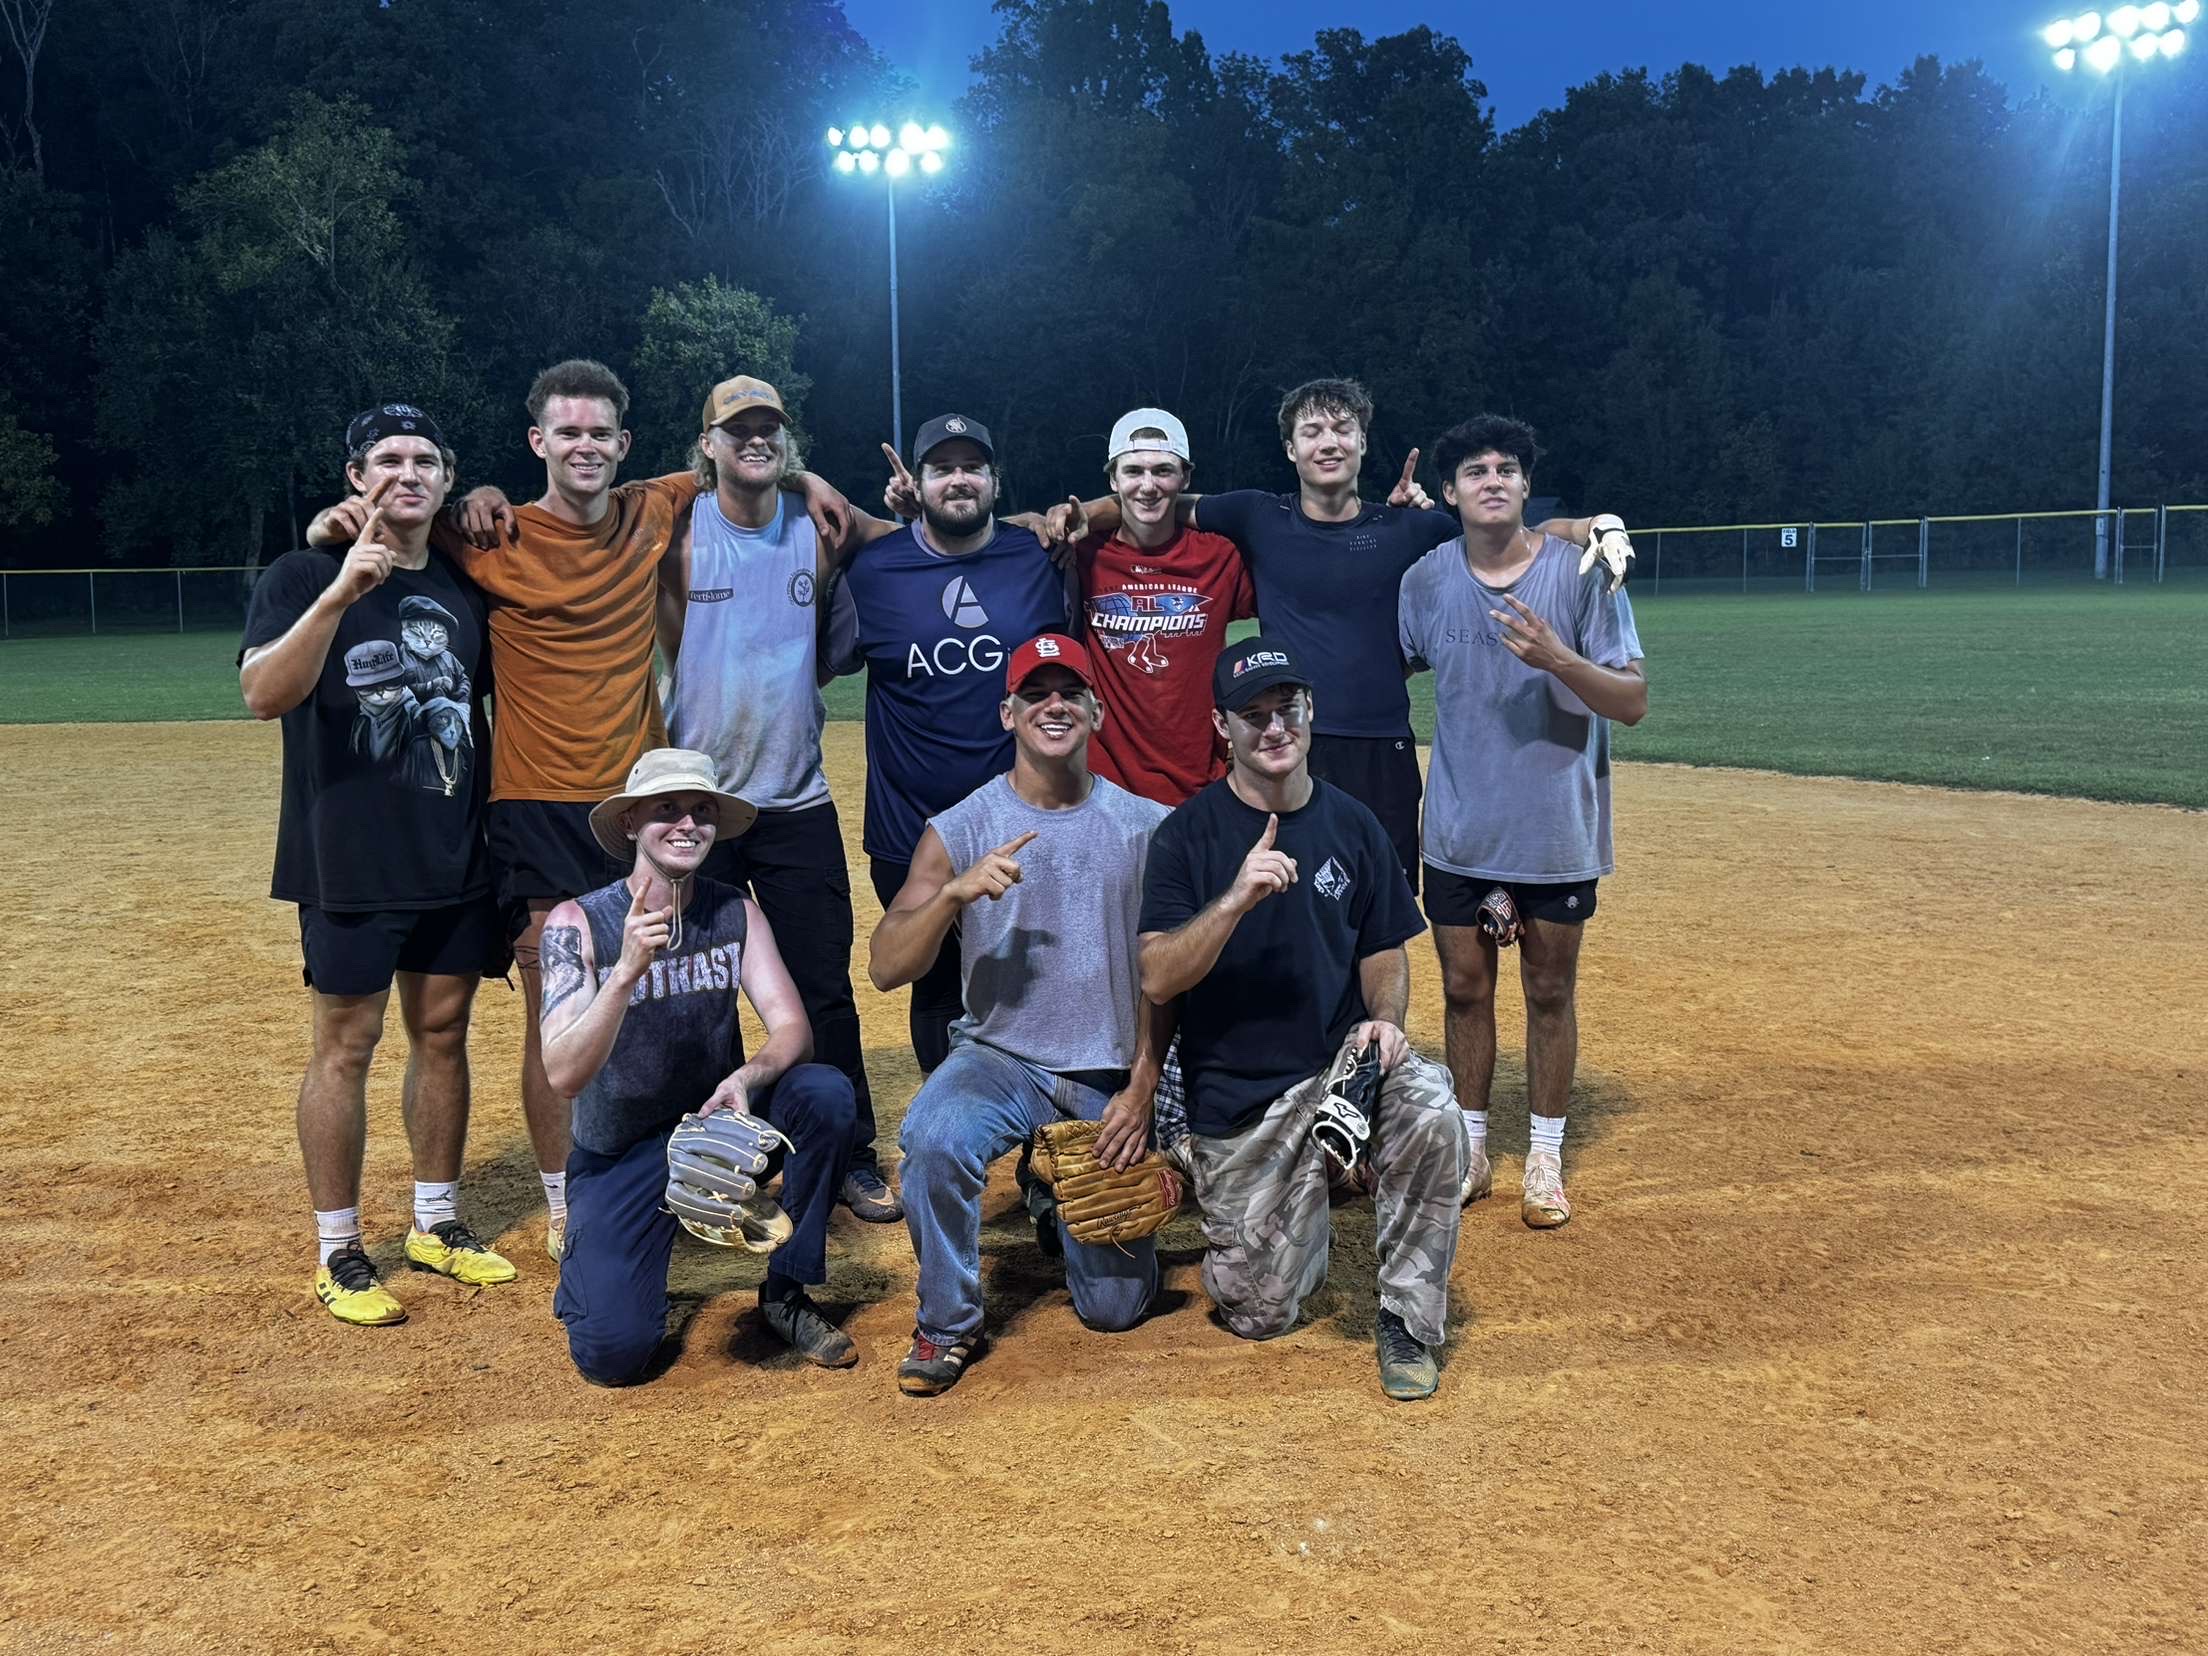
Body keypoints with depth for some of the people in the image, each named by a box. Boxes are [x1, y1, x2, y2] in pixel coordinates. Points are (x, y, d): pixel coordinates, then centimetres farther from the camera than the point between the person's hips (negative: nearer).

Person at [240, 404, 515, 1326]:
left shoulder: (465, 589, 10)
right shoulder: (304, 577, -4)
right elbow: (263, 695, -20)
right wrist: (339, 594, -32)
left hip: (457, 861, 5)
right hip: (349, 863, -5)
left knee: (443, 1033, 12)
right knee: (346, 1044, 1)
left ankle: (436, 1224, 26)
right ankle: (337, 1251, 12)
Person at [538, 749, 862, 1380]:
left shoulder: (736, 913, -5)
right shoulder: (578, 923, -15)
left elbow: (792, 1028, -13)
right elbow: (564, 1077, -25)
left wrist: (745, 1079, -36)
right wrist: (627, 970, -40)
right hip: (620, 1156, -3)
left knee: (825, 1092, -27)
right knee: (615, 1352, -20)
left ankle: (786, 1295, -7)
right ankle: (594, 1262, 17)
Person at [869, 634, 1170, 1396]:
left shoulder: (1144, 828, 0)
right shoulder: (958, 830, -3)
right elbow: (885, 969, -11)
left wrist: (1141, 1090, -6)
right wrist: (955, 891, -27)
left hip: (1110, 1078, 1)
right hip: (1000, 1057, -1)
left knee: (1116, 1305, 1)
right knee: (935, 1139, -35)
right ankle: (949, 1327, -10)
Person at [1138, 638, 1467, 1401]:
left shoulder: (1352, 824, 2)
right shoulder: (1187, 834, -8)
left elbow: (1384, 952, 12)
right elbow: (1157, 978, -18)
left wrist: (1384, 1018, -9)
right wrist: (1236, 899, -32)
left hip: (1341, 1060, 2)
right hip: (1235, 1092, -2)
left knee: (1431, 1106, -32)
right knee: (1259, 1312, 1)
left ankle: (1408, 1321, -11)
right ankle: (1304, 1198, 34)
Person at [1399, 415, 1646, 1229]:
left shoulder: (1582, 573, -10)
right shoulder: (1427, 577, -1)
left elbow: (1633, 702, -14)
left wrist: (1557, 658, -28)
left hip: (1556, 830, -2)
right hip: (1459, 829, 2)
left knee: (1550, 991, 10)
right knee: (1464, 988, 11)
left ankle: (1545, 1160, 25)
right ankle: (1470, 1151, 27)